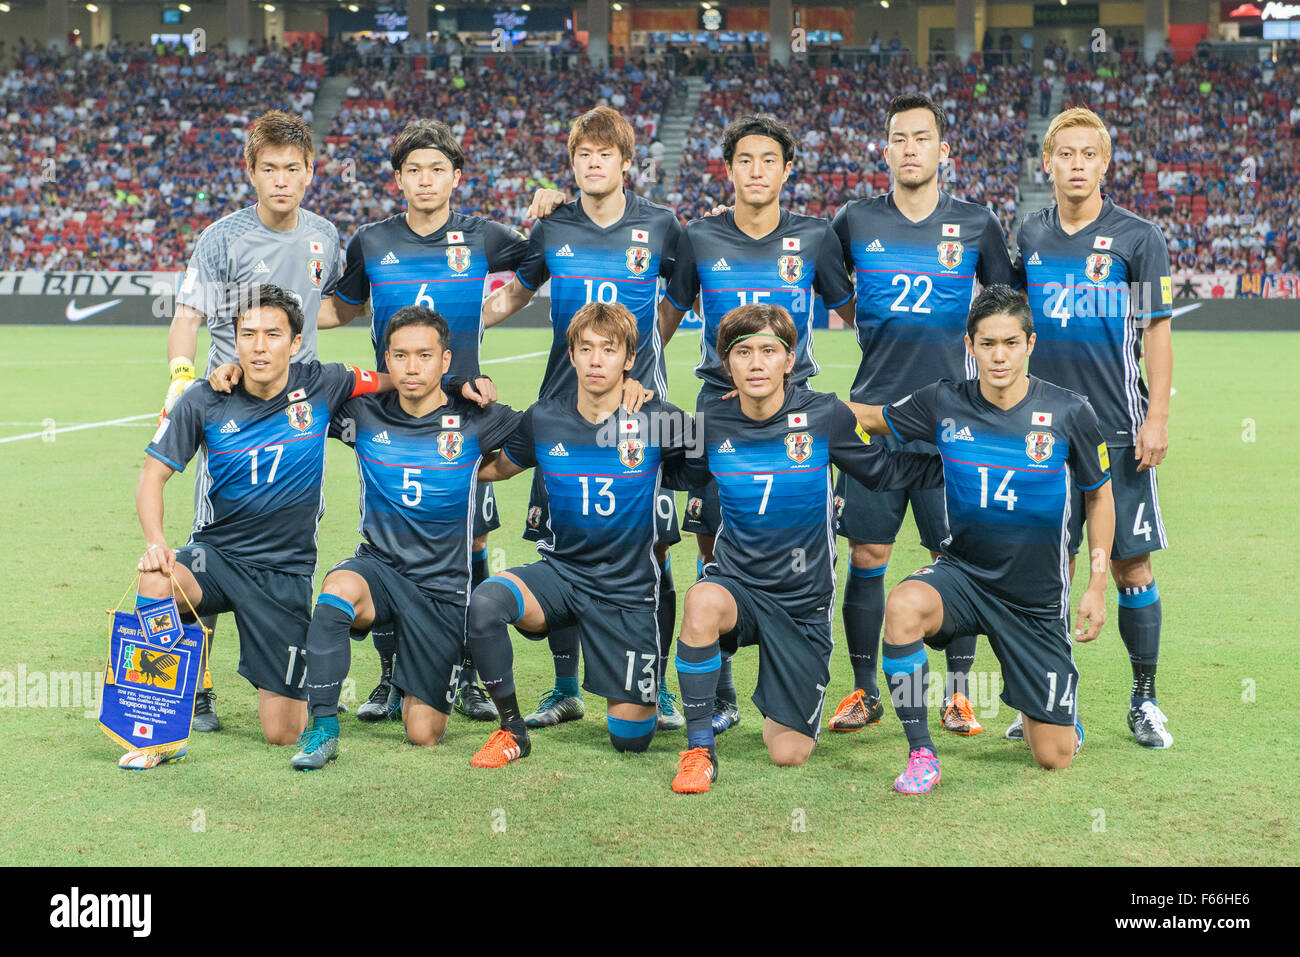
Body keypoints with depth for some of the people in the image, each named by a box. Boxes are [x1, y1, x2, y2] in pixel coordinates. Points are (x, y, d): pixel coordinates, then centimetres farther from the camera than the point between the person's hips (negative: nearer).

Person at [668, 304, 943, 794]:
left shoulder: (824, 415, -11)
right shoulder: (711, 422, -5)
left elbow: (885, 471, 4)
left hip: (803, 600, 0)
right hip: (735, 582, 1)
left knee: (788, 754, -2)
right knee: (702, 603, -39)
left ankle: (777, 702, 37)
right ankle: (699, 749, -19)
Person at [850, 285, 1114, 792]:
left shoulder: (1069, 412, -11)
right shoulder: (945, 403, -8)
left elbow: (1099, 495, 3)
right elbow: (869, 417, 8)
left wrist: (1097, 586, 0)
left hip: (1037, 597, -1)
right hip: (963, 573, 1)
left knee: (1054, 757, 1)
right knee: (903, 606, -36)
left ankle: (1054, 711, 40)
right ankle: (921, 755, -19)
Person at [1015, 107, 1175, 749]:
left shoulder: (1137, 238, -1)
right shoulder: (1028, 237, 8)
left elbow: (1156, 332, -2)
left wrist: (1156, 419, -10)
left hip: (1118, 429, -3)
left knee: (1131, 564, 0)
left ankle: (1144, 700, 12)